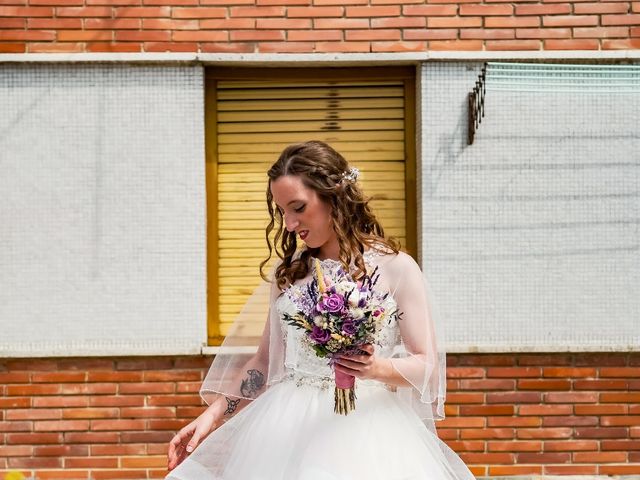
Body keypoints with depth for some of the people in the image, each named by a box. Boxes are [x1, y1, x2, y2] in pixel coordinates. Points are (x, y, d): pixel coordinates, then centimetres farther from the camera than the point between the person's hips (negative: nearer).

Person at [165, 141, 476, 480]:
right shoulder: (288, 272, 11)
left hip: (365, 422, -3)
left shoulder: (396, 268, -2)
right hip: (287, 426, 4)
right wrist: (213, 414, 7)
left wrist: (378, 369, -22)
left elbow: (427, 364, -2)